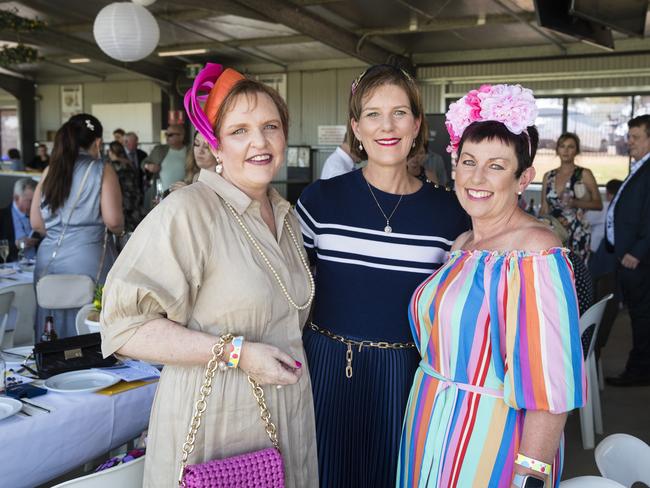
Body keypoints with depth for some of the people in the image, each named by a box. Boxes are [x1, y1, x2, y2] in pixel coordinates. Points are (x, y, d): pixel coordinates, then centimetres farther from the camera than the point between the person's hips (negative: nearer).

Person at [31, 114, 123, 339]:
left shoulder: (50, 171, 8)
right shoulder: (102, 171, -4)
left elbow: (36, 223, 8)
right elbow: (113, 222, -12)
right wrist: (120, 231, 9)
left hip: (49, 258, 4)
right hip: (88, 258, -4)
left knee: (54, 321, 11)